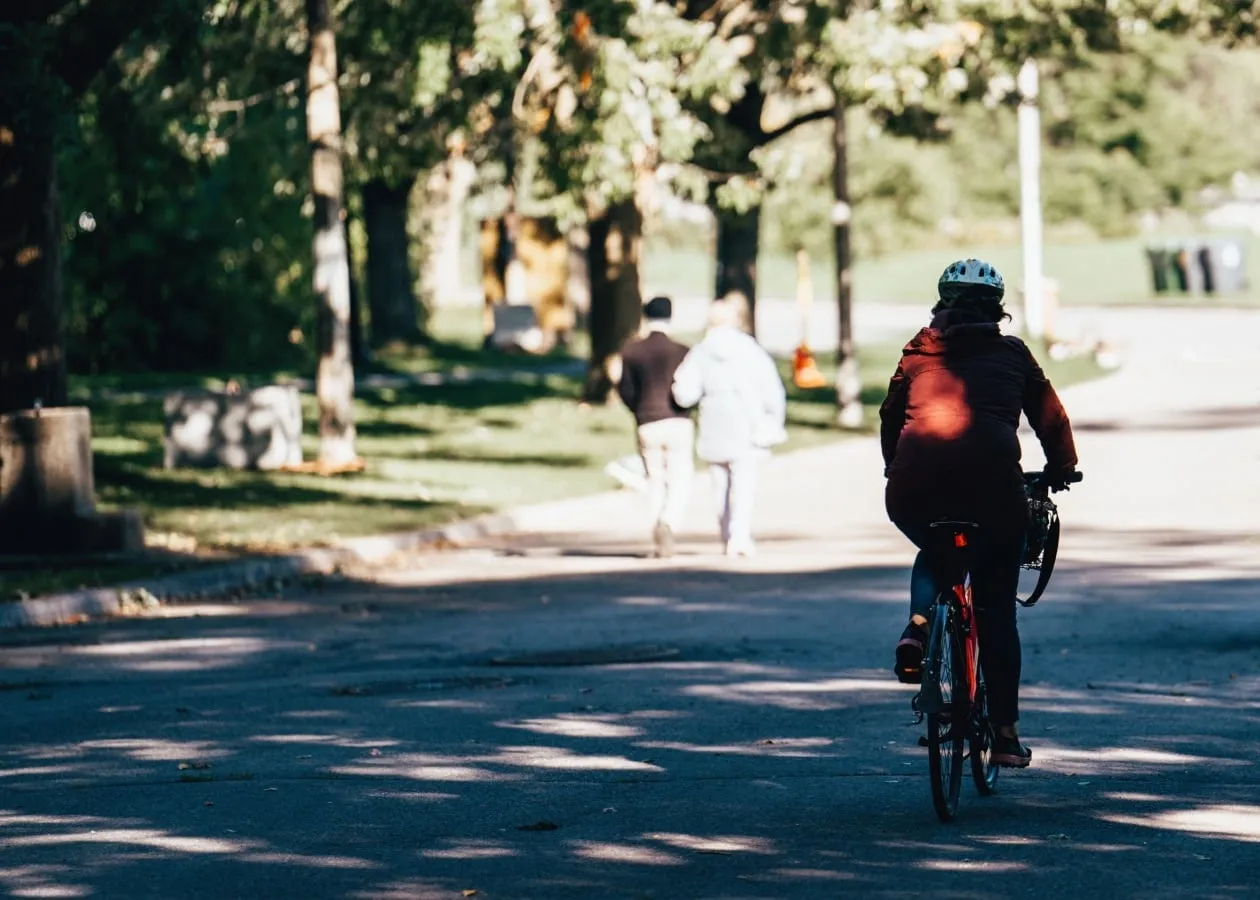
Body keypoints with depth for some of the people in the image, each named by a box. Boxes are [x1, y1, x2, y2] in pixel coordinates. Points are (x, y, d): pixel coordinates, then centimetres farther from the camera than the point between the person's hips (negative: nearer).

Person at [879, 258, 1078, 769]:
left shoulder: (919, 352, 20)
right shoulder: (1011, 354, 18)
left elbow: (891, 419, 28)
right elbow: (1051, 419, 21)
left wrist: (897, 472, 45)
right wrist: (1061, 470, 38)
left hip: (913, 489, 1)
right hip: (991, 478, -1)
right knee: (996, 607, 11)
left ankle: (919, 624, 4)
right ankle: (1004, 731, 7)